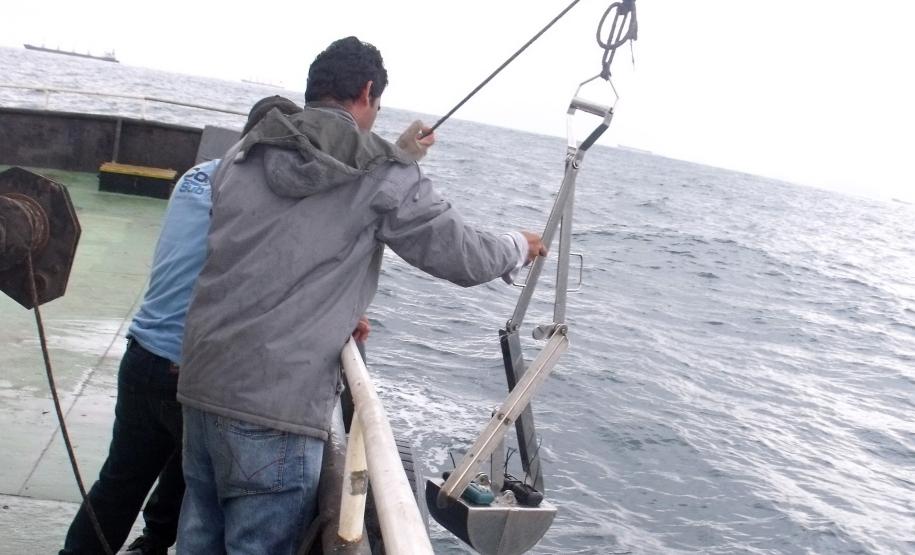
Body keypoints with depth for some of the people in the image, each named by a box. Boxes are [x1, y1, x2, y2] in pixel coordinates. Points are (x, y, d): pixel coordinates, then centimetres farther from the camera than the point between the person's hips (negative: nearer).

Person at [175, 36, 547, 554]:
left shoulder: (242, 155, 10)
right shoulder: (385, 177, -7)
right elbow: (466, 259, 1)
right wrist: (519, 246, 21)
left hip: (202, 383, 7)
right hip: (275, 408, -6)